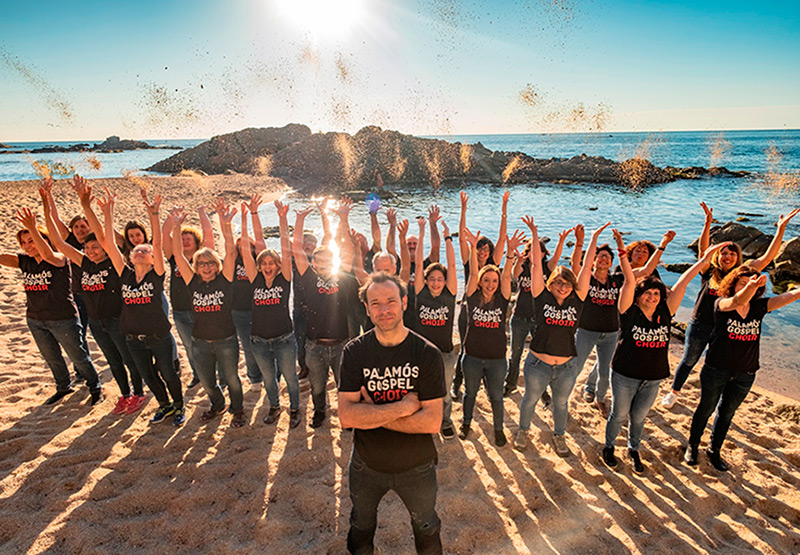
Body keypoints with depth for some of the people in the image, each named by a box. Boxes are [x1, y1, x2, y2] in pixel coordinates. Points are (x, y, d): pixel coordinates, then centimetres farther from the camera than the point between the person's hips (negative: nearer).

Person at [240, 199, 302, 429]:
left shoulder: (284, 279, -7)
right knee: (268, 378, 20)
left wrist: (282, 218, -20)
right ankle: (274, 407, 44)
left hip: (284, 339, -2)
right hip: (259, 340, 3)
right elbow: (245, 250, -6)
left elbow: (286, 250, -15)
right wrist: (246, 218, -11)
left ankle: (295, 409, 36)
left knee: (289, 377, 14)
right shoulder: (255, 280, -2)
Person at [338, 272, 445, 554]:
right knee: (361, 528, 29)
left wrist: (372, 414, -26)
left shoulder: (427, 354, -19)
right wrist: (403, 407, -28)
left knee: (426, 528, 26)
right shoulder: (354, 352, -15)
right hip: (366, 464, 2)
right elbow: (346, 416, -22)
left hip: (417, 467, -1)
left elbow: (432, 422, -22)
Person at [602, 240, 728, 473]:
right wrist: (622, 255, -32)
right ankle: (609, 447, 36)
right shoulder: (630, 312, -13)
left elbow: (681, 284, -4)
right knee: (618, 415, 13)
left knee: (638, 417, 20)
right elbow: (629, 281, -24)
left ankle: (634, 449, 43)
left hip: (653, 379, 3)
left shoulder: (665, 314, -3)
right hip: (625, 375, -3)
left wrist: (704, 260, -1)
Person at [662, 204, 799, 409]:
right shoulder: (709, 272, -5)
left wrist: (781, 229, -11)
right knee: (688, 361, 14)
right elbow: (703, 248, -18)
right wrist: (708, 223, -29)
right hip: (699, 325, -1)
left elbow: (768, 257, -5)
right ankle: (674, 393, 33)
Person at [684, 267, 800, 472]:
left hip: (745, 374, 4)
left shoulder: (759, 307, -4)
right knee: (705, 409, 13)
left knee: (727, 412, 19)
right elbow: (737, 301, -39)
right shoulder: (722, 304, -16)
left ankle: (714, 449, 39)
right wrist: (750, 286, -59)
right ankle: (692, 446, 32)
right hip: (717, 369, -4)